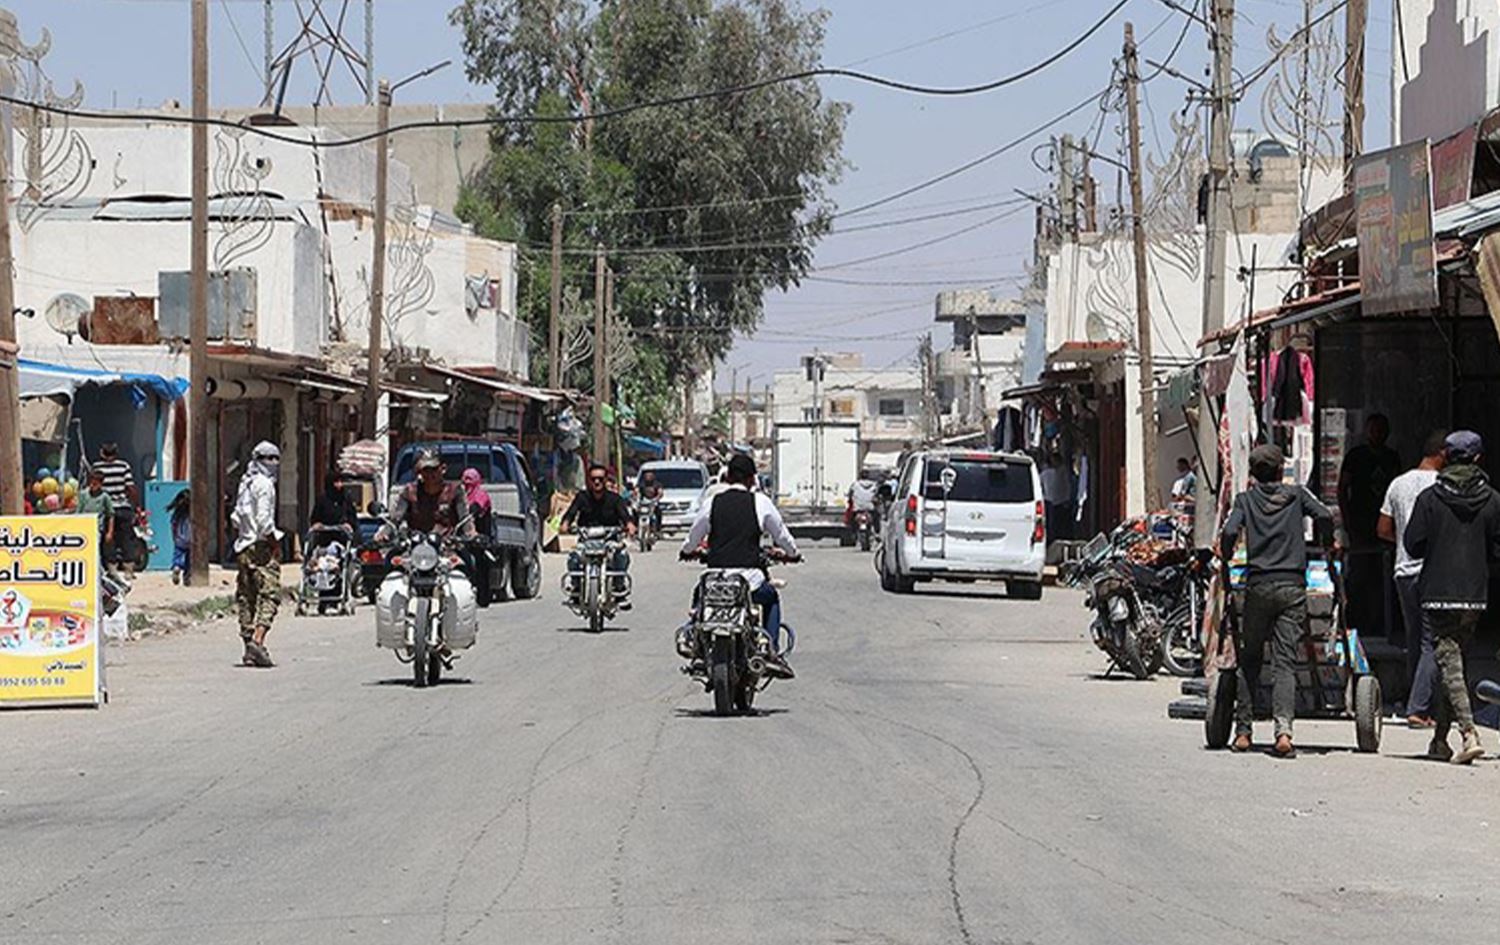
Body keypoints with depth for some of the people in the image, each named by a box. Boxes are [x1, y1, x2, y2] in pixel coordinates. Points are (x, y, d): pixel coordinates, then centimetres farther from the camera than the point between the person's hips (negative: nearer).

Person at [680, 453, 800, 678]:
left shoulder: (714, 503, 6)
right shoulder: (760, 502, 1)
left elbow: (692, 539, 16)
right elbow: (781, 535, 12)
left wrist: (687, 550, 39)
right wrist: (790, 552, 34)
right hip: (749, 578, -2)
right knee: (771, 597, 28)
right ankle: (771, 652, 13)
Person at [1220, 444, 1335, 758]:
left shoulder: (1245, 499, 7)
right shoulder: (1296, 494, 8)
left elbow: (1229, 533, -8)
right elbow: (1324, 516, -5)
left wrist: (1226, 556, 12)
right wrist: (1328, 543, 13)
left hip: (1258, 585, 0)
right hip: (1292, 585, 0)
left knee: (1249, 659, 11)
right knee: (1285, 661, -3)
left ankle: (1243, 731, 10)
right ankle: (1283, 728, -21)